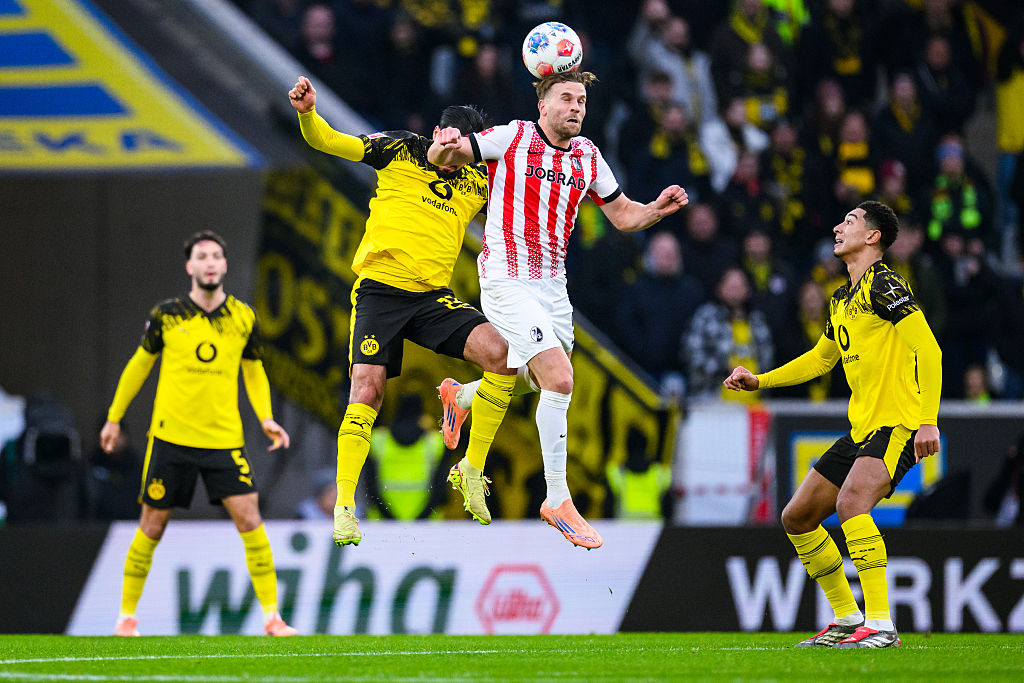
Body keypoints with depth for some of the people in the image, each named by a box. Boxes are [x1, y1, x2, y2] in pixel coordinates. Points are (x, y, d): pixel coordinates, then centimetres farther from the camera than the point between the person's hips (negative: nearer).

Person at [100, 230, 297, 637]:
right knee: (152, 527, 3)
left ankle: (272, 617, -5)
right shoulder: (166, 315, -2)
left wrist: (266, 418, 2)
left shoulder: (243, 318, 3)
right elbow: (140, 364, 11)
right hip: (170, 436, -1)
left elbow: (254, 371, 16)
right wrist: (114, 418, 15)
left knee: (249, 519, -10)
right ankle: (127, 616, 18)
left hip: (224, 440, 1)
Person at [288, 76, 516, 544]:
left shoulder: (476, 183, 11)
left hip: (433, 295, 3)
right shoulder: (400, 151, 2)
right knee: (367, 388, -16)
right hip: (379, 289, -3)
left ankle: (471, 470, -6)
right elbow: (326, 141, -2)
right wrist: (308, 113, -23)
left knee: (500, 353, -20)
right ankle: (344, 509, -5)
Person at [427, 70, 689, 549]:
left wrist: (657, 209, -5)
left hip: (551, 285, 7)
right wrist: (444, 147, -30)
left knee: (542, 384, 15)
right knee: (560, 380, -20)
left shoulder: (588, 157, 9)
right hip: (506, 281, -7)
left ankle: (460, 396, 44)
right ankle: (558, 500, -12)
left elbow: (623, 216, 16)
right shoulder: (512, 138, -6)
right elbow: (442, 158, -5)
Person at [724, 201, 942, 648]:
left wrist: (928, 421, -26)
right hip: (862, 428, 10)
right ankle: (848, 618, 19)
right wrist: (759, 381, 25)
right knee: (797, 517, 8)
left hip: (899, 426, -10)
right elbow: (819, 359, 33)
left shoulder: (884, 285, -10)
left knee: (851, 501, -32)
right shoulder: (842, 300, 18)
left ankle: (881, 625, -31)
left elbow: (928, 350, -18)